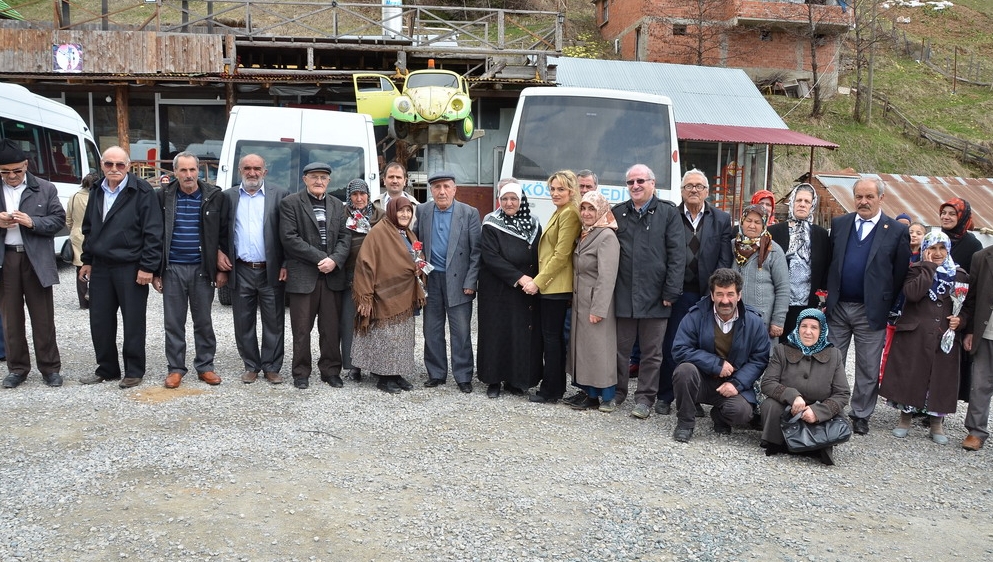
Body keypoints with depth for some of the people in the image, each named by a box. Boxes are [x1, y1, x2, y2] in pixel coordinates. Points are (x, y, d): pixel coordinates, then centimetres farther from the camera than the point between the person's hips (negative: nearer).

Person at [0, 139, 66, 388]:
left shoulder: (45, 188, 2)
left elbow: (59, 220, -1)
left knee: (43, 317, 5)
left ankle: (50, 368, 13)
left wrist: (32, 222, -17)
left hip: (36, 259, -1)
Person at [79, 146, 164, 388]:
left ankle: (134, 371, 15)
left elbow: (152, 232, -13)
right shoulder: (97, 193, 13)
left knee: (133, 322, 3)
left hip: (131, 268, -6)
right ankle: (107, 368, 24)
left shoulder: (142, 192, -9)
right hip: (101, 267, 6)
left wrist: (147, 266, -16)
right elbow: (89, 229, 21)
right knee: (99, 321, 10)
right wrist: (87, 261, 17)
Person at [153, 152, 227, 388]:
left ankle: (205, 366, 19)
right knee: (173, 322, 6)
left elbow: (224, 234, 2)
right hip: (172, 269, 1)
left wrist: (222, 269, -1)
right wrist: (155, 271, 1)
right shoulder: (164, 196, 1)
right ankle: (175, 368, 16)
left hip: (202, 269, -1)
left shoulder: (214, 197, -1)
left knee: (204, 321, 7)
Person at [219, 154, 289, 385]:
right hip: (240, 270, 2)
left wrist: (286, 264, -6)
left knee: (274, 322, 4)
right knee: (244, 323, 8)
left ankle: (272, 368, 15)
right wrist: (219, 253, -2)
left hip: (271, 271, -2)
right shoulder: (228, 197, 8)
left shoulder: (279, 196, 2)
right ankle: (251, 366, 21)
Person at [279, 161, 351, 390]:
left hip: (332, 276, 4)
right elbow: (289, 237, -9)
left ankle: (331, 370, 19)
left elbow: (345, 236, 9)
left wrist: (334, 260, -10)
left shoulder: (337, 205, 15)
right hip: (302, 276, -3)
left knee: (331, 328, 7)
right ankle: (301, 373, 15)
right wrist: (320, 257, -13)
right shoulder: (290, 203, 0)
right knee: (301, 329, 3)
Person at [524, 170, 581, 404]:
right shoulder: (560, 212, 19)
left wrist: (538, 281, -16)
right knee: (554, 336, 13)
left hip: (557, 286, -10)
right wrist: (538, 281, 14)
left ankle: (550, 390, 2)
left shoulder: (569, 214, -13)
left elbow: (561, 255, -19)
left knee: (551, 336, -5)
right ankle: (556, 386, 21)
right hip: (550, 285, 10)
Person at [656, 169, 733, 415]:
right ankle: (665, 397, 15)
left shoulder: (721, 219, 7)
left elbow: (724, 260, 2)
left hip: (706, 294, 1)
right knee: (670, 346, 3)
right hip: (677, 293, -1)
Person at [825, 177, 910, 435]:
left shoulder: (897, 231, -3)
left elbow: (900, 275, -2)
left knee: (868, 368, 8)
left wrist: (887, 307, -3)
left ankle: (861, 415, 21)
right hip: (837, 307, 2)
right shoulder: (838, 224, 5)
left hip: (871, 311, -2)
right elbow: (828, 262, 7)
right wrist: (828, 297, 3)